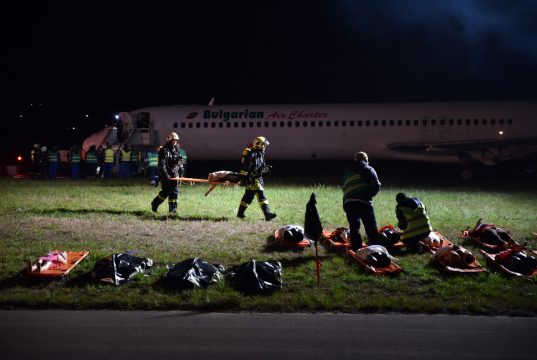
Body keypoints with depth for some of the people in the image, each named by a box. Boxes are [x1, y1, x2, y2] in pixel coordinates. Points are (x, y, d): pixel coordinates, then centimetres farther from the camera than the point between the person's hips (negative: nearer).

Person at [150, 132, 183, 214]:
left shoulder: (176, 150, 13)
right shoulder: (164, 150, -12)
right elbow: (161, 165, -17)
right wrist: (165, 175, -23)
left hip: (174, 174, 7)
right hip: (165, 174, -7)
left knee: (175, 191, 3)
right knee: (166, 191, -7)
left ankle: (173, 209, 9)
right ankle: (154, 204, 14)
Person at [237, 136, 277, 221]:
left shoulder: (260, 154, 13)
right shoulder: (252, 154, -17)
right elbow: (245, 167, -20)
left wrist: (266, 168, 5)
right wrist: (244, 179, -23)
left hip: (257, 178, 10)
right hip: (252, 179, -10)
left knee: (248, 196, 15)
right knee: (261, 195, -13)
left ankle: (240, 213, 23)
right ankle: (267, 214, -16)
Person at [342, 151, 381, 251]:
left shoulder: (347, 172, 24)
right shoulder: (368, 169, 10)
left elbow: (344, 188, 20)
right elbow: (376, 186, -1)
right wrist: (369, 195, 14)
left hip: (348, 202, 4)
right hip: (364, 202, -3)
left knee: (354, 227, 9)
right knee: (371, 228, 3)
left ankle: (356, 250, 6)